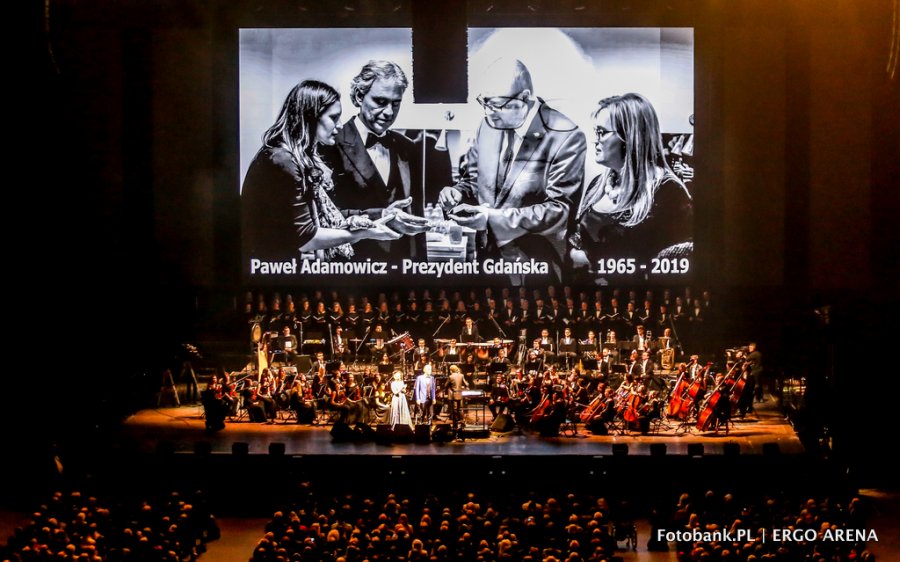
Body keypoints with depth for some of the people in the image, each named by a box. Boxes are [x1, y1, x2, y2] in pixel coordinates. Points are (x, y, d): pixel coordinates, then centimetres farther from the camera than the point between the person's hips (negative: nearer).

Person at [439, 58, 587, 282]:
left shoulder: (565, 137, -18)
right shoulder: (489, 123, 2)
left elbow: (560, 209, -19)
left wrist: (494, 218, -26)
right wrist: (459, 193, -9)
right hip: (488, 256, 5)